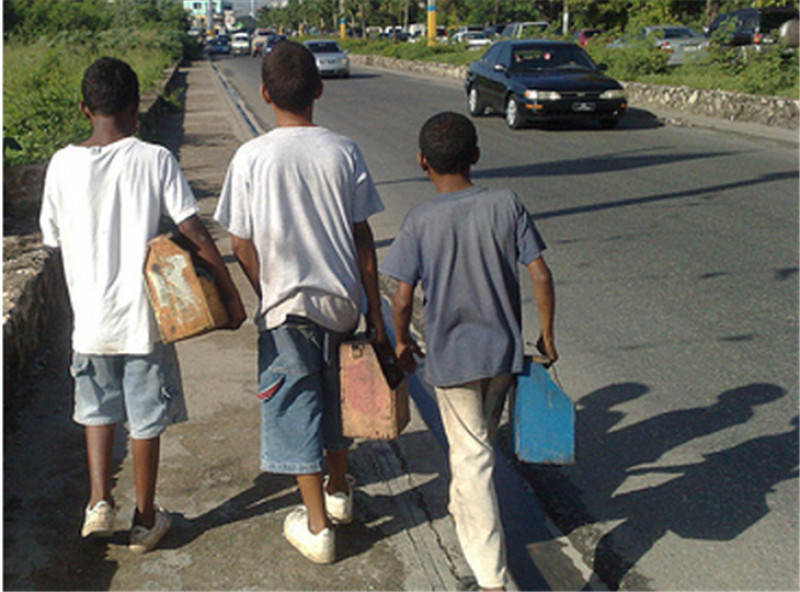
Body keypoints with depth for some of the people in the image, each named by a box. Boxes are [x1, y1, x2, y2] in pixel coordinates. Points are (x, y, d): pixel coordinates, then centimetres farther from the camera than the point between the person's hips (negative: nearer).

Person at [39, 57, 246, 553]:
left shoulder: (63, 164, -3)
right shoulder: (155, 159, -10)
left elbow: (53, 239, 6)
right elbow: (196, 235, -14)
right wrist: (231, 294, -7)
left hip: (90, 317, 2)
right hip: (143, 315, -2)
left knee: (98, 410, 24)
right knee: (146, 419, 12)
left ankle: (100, 500, 15)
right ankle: (146, 519, 24)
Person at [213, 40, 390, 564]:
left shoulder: (251, 157, -11)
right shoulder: (344, 152, -5)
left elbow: (242, 245, -6)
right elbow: (363, 239, -3)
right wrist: (375, 313, 4)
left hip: (287, 305, -3)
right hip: (341, 299, 3)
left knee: (296, 409, 9)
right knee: (334, 397, 22)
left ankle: (317, 526, 16)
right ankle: (340, 491, 42)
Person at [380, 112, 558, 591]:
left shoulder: (421, 221, -13)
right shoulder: (507, 205, -6)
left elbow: (403, 298, -13)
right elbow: (541, 275, -7)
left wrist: (402, 342, 6)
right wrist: (547, 336, 5)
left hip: (451, 357, -3)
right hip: (503, 350, 3)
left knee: (472, 457, 3)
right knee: (479, 441, 26)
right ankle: (463, 512, 50)